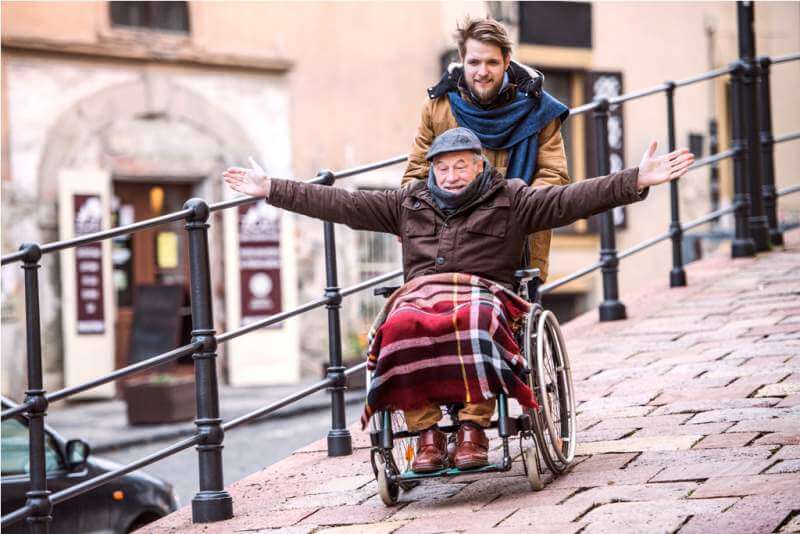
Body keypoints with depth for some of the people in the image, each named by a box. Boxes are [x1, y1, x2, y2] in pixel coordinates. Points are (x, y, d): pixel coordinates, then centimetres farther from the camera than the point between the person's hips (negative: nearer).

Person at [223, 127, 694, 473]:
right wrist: (271, 190, 19)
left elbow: (572, 199, 5)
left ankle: (474, 427, -36)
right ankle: (426, 431, -29)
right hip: (420, 292, 2)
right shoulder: (408, 204, 24)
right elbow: (340, 204, 23)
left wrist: (637, 180, -8)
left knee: (473, 322, -41)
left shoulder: (510, 200, 16)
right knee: (402, 326, -36)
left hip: (482, 290, -2)